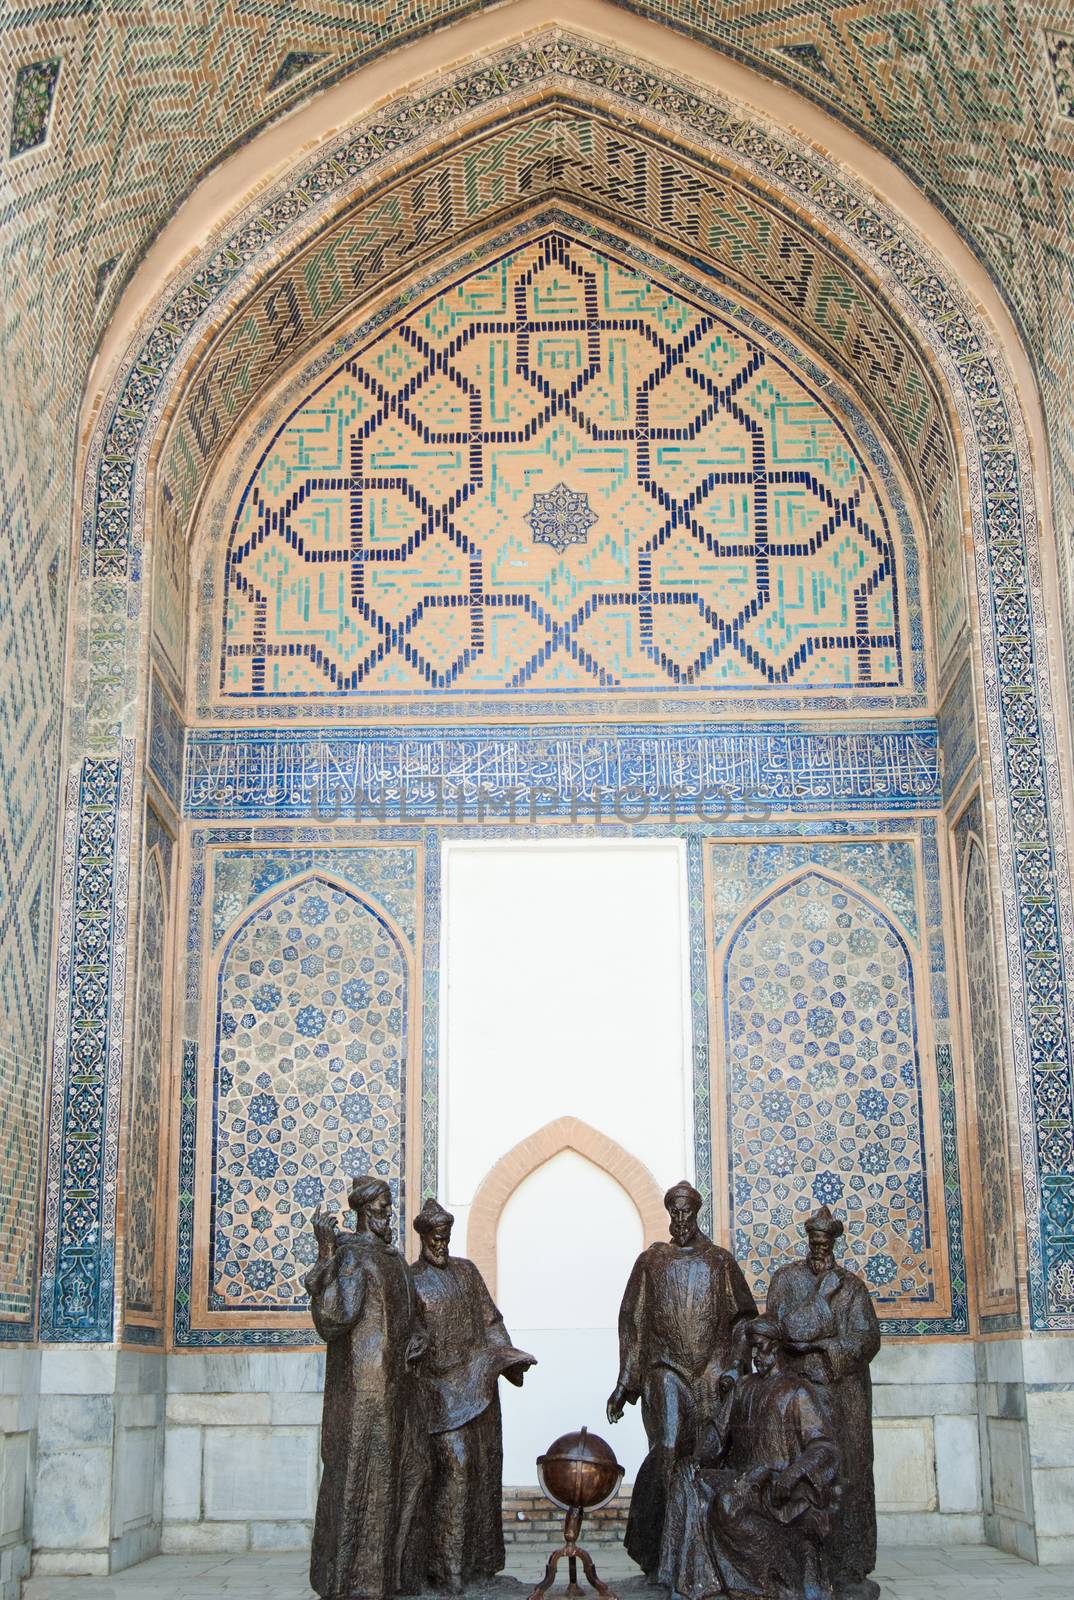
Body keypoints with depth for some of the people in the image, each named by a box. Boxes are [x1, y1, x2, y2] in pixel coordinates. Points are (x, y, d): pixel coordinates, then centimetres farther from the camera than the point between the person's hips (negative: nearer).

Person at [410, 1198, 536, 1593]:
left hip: (477, 1380, 5)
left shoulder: (466, 1271, 11)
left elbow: (489, 1319, 13)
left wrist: (507, 1354, 3)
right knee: (455, 1463, -12)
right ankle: (445, 1565, -4)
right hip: (440, 1384, -5)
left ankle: (478, 1555, 19)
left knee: (482, 1464, 8)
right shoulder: (411, 1281, -3)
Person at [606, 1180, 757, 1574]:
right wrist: (624, 1383, 3)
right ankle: (659, 1550, -3)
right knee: (669, 1449, -15)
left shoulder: (720, 1261, 9)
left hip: (712, 1371, 1)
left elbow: (741, 1320, 7)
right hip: (666, 1368, -1)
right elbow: (632, 1322, 7)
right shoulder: (651, 1261, 7)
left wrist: (734, 1368, -7)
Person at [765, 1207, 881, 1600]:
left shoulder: (851, 1285, 8)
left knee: (846, 1474, -3)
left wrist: (816, 1348, -10)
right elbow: (788, 1327, -7)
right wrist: (824, 1294, -11)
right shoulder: (785, 1278, 6)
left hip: (844, 1393, 1)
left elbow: (867, 1339, -2)